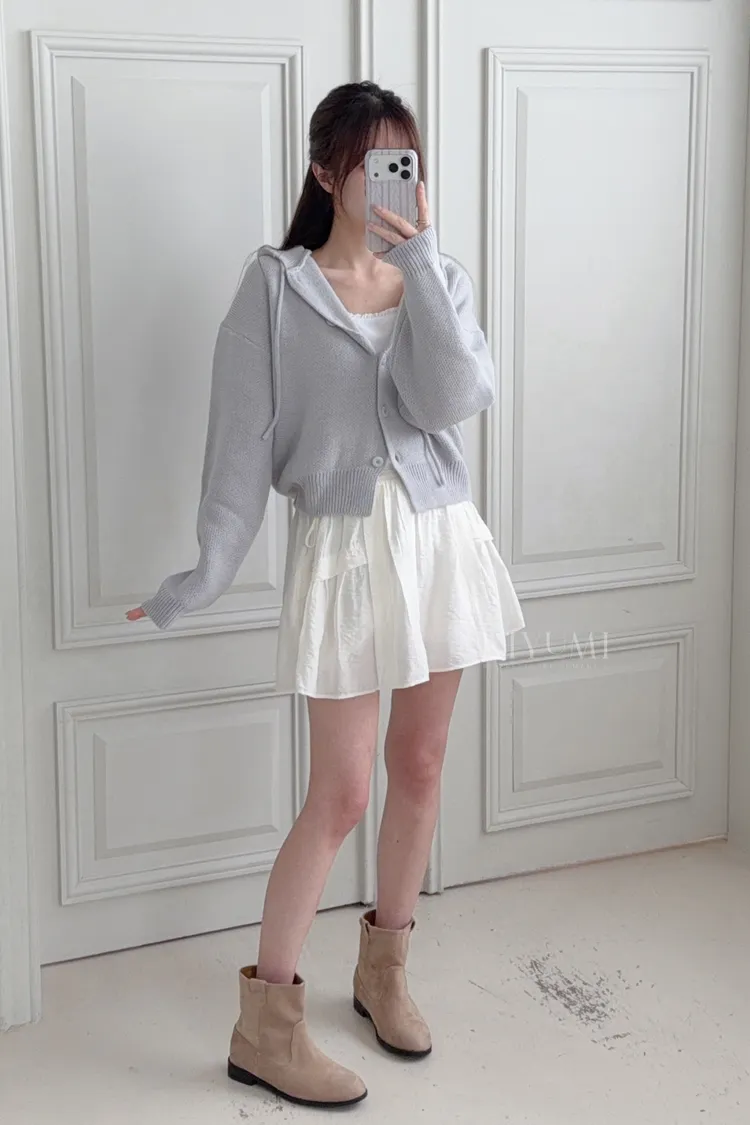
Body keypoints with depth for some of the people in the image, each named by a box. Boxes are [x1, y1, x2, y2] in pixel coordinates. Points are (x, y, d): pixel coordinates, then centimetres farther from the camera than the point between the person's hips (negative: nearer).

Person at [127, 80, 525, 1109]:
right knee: (340, 794, -4)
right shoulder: (276, 286, -5)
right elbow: (243, 440, -8)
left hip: (441, 540, 4)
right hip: (344, 547, -4)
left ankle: (384, 969, 33)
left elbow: (452, 401, -14)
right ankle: (266, 1024, 10)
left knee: (419, 767, 12)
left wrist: (420, 255, -16)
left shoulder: (440, 280, 5)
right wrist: (209, 572, -13)